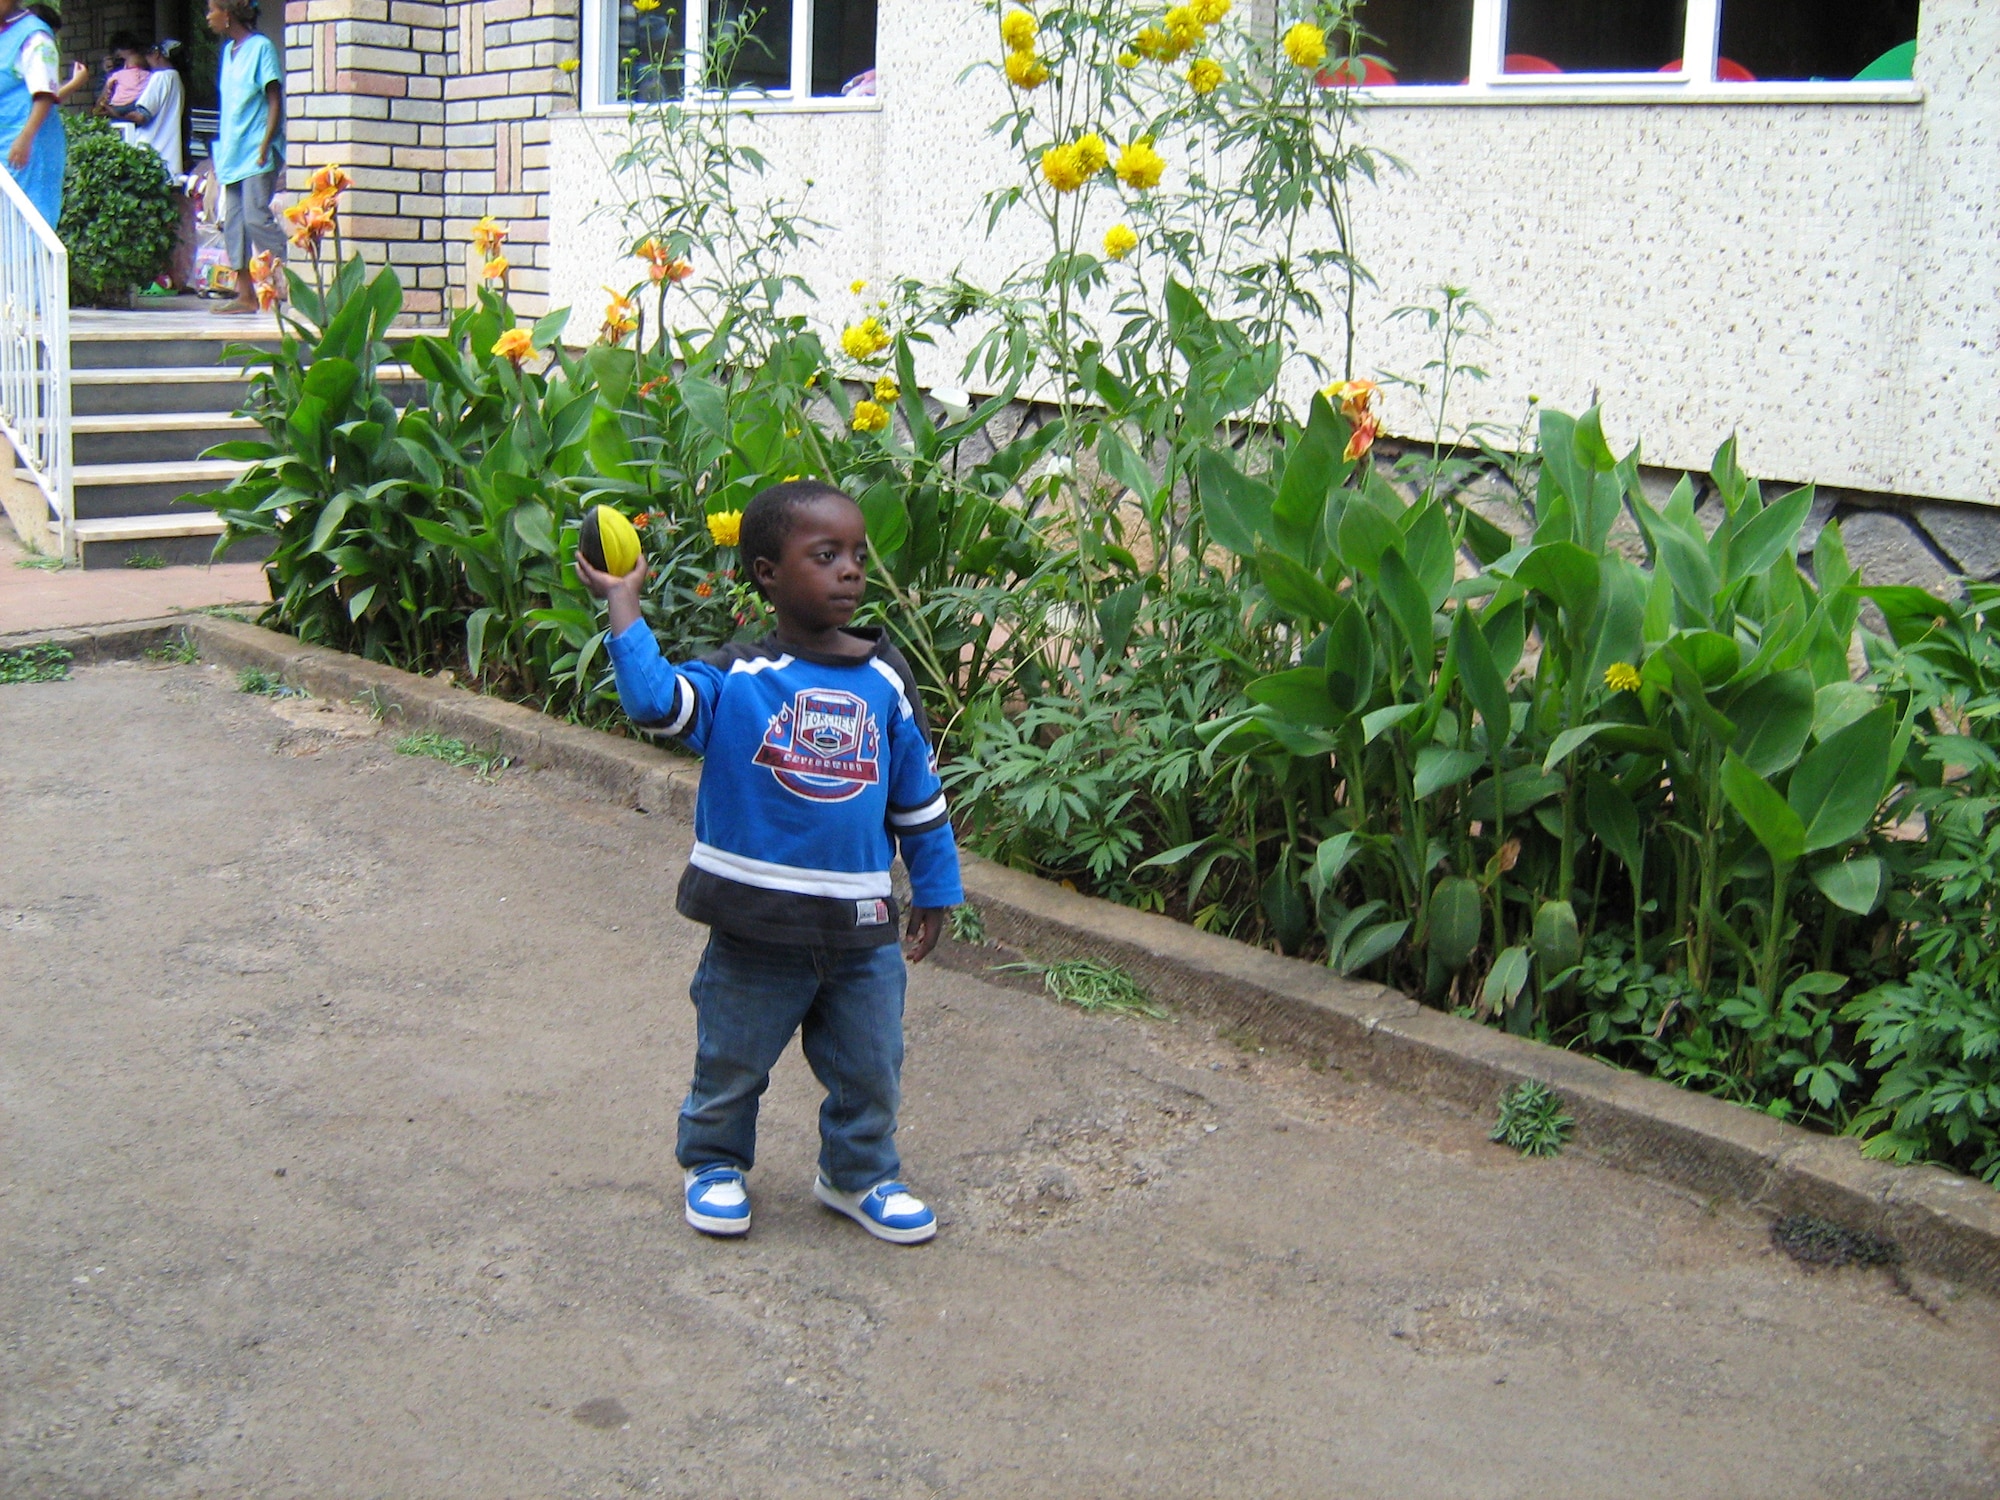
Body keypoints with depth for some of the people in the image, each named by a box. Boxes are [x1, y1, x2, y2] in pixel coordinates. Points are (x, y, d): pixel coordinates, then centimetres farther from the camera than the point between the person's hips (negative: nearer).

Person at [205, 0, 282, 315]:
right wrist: (221, 151, 17)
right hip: (232, 153, 8)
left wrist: (265, 146, -19)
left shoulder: (261, 47, -6)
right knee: (233, 222, 4)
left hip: (257, 152, -8)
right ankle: (245, 294, 6)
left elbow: (275, 102, -10)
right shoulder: (228, 50, 17)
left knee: (256, 217, -16)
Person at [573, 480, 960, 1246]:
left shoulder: (884, 679, -1)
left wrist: (934, 889, 11)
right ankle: (713, 1163, 38)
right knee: (732, 1059, 14)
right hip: (756, 923, -3)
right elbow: (655, 700, -29)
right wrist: (622, 605, -24)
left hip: (860, 924, 3)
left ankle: (858, 1175, 35)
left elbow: (919, 793, 8)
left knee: (869, 1067, 14)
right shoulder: (737, 679, -11)